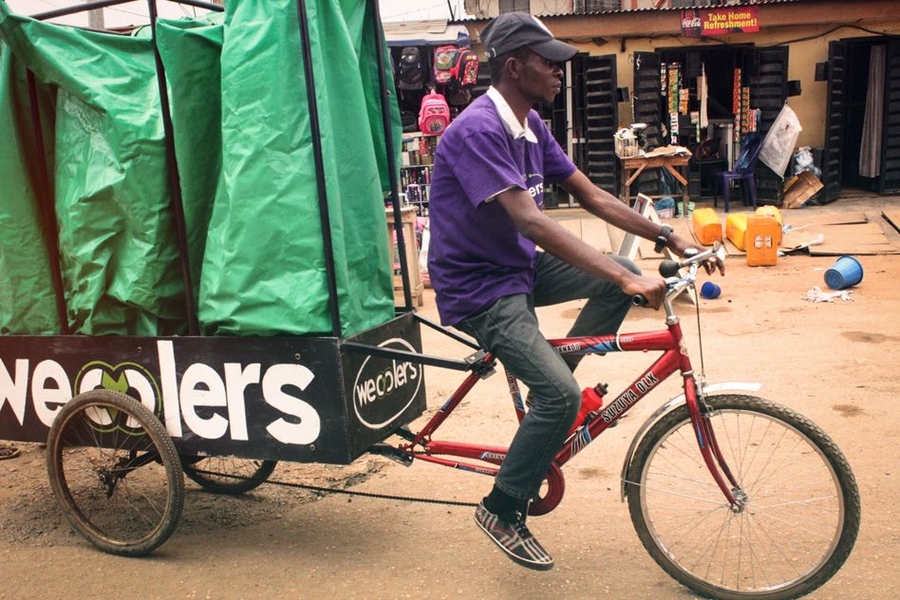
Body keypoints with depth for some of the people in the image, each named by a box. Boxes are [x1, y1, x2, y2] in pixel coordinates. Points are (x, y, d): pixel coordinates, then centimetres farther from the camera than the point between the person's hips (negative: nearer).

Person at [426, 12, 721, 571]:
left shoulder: (532, 125, 5)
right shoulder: (477, 130, -23)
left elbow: (592, 196, 8)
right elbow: (530, 220, -33)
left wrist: (668, 237, 1)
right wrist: (626, 279, -37)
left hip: (520, 267, 9)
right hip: (477, 288, -9)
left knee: (620, 275, -2)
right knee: (561, 395, -21)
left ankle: (547, 390, 9)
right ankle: (502, 512, 2)